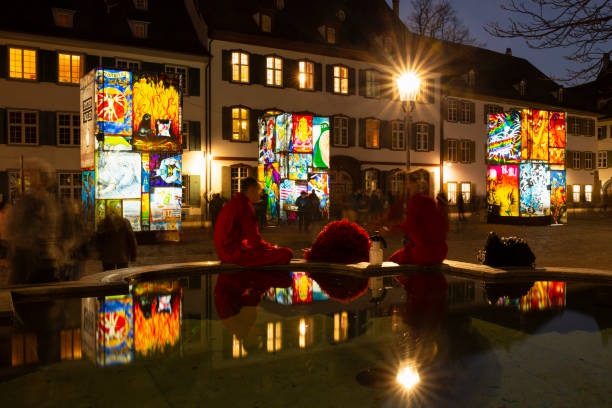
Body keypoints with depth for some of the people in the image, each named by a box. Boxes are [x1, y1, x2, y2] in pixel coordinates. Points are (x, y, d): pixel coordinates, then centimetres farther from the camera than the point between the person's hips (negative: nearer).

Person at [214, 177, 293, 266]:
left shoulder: (233, 203, 17)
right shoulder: (244, 205, -14)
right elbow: (255, 240, -16)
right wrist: (272, 248, 1)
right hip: (236, 253, -11)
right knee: (287, 253, -17)